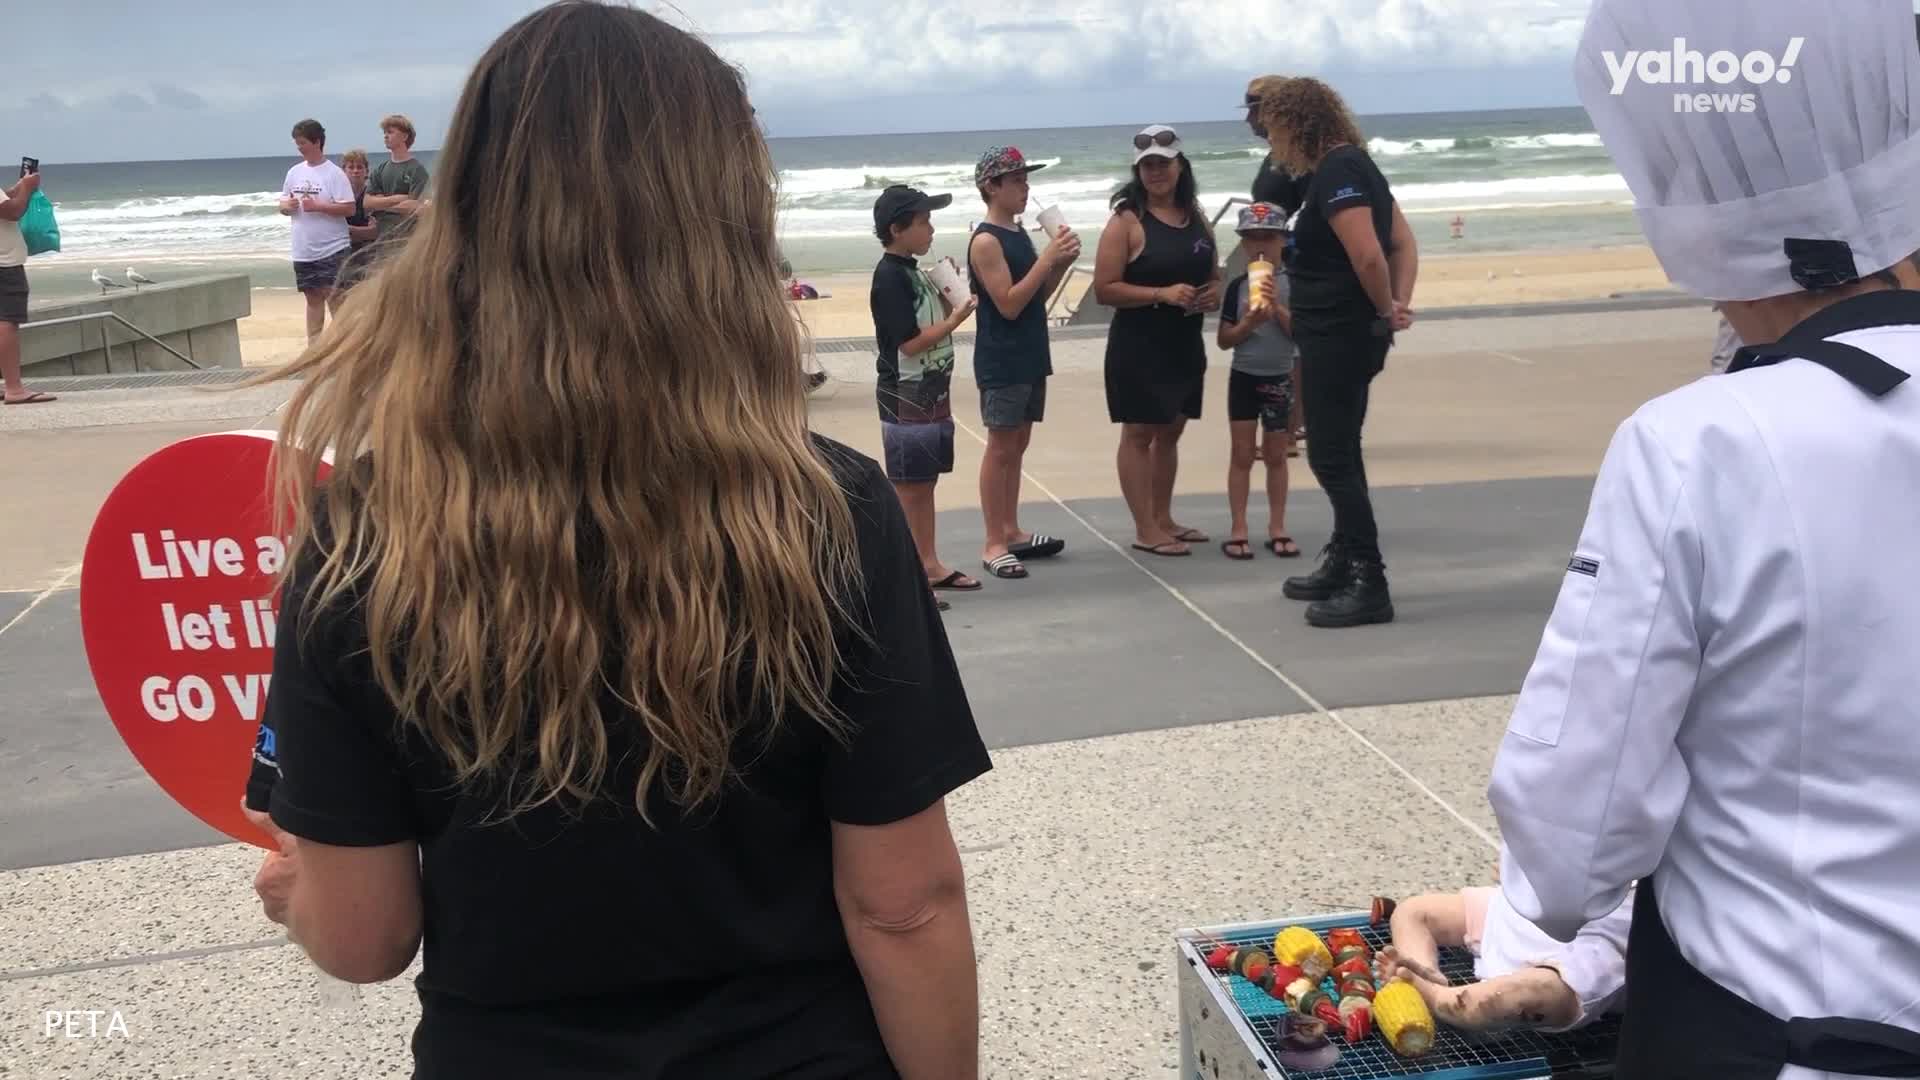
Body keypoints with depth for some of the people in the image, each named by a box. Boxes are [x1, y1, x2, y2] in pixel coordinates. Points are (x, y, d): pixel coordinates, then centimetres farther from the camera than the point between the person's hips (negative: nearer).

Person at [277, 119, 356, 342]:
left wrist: (318, 206, -21)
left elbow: (349, 208, -14)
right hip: (303, 250, 6)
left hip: (332, 249, -6)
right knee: (313, 299, 13)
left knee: (334, 299, -8)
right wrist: (287, 206, -8)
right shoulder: (294, 172, 9)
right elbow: (283, 205, 15)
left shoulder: (334, 173, -8)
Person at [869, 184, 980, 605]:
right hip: (906, 397, -9)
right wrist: (956, 318, -15)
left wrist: (948, 296, 3)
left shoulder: (913, 271, 12)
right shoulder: (889, 277, -16)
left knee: (925, 483, 14)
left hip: (932, 392, 9)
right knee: (907, 489, -4)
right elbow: (910, 342, -20)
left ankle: (929, 564, 22)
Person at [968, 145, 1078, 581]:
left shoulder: (1019, 233, 12)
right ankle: (994, 544, 2)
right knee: (1000, 448, -4)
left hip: (1030, 357, 8)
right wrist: (1048, 258, -20)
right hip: (1001, 362, -8)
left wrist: (1062, 264, 0)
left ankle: (1012, 532, 22)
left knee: (1018, 445, 13)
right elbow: (1009, 304, -20)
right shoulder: (986, 241, -14)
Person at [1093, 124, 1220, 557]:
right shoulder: (1127, 221, -9)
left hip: (1186, 344, 7)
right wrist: (1162, 294, -23)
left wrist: (1214, 293, -4)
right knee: (1139, 435, 1)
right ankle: (1146, 531, 7)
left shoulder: (1196, 216, 9)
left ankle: (1164, 520, 27)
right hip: (1139, 346, -7)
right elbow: (1104, 289, -15)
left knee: (1170, 432, 15)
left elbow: (1213, 273, 20)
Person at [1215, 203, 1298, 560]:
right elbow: (1223, 340, -2)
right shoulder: (1238, 286, -2)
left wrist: (1277, 307, -20)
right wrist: (1248, 324, -18)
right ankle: (1238, 530, 6)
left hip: (1280, 378, 0)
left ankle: (1277, 527, 18)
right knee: (1242, 454, 3)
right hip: (1244, 377, 0)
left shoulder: (1292, 284, -4)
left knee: (1275, 455, 9)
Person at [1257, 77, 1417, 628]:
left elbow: (1368, 256, -27)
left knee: (1331, 458, -6)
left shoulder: (1335, 173, -17)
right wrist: (1398, 304, 2)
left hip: (1339, 336, -10)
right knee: (1339, 454, 18)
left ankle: (1370, 586, -2)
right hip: (1344, 334, 10)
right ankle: (1342, 565, 29)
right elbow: (1404, 242, 14)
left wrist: (1387, 310, -11)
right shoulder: (1353, 165, 14)